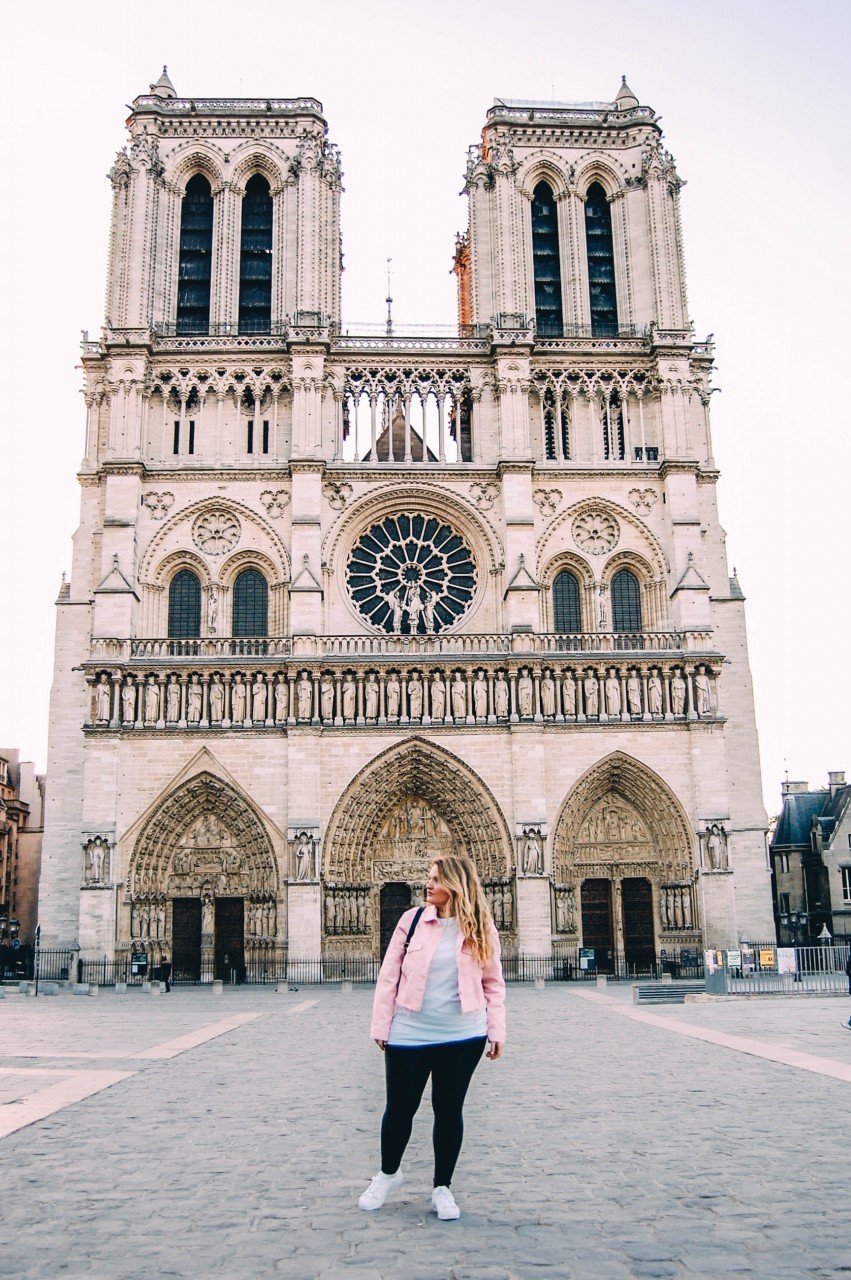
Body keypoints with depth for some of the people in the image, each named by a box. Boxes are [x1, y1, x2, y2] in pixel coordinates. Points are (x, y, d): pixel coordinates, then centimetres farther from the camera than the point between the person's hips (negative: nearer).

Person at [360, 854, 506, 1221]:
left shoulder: (481, 928, -2)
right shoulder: (413, 920, -4)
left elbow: (493, 984, 5)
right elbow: (389, 976, 0)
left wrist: (496, 1031, -1)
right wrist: (381, 1026, -2)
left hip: (462, 1037, 0)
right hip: (409, 1034, 0)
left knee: (449, 1110, 9)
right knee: (400, 1107, 9)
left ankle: (442, 1187, 27)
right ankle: (388, 1173, 35)